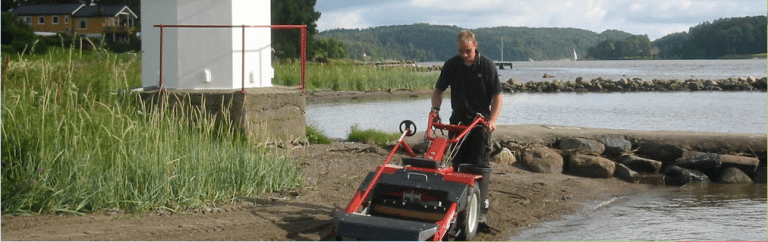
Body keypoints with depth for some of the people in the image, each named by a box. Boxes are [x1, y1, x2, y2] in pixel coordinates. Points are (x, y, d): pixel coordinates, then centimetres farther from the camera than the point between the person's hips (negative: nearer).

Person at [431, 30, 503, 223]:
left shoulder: (487, 66, -8)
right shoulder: (451, 65, 1)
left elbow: (497, 96, -7)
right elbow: (438, 90, 12)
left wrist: (492, 119, -22)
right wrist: (435, 108, -7)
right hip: (458, 120, 3)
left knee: (480, 164, -8)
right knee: (457, 163, 5)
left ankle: (480, 209, -9)